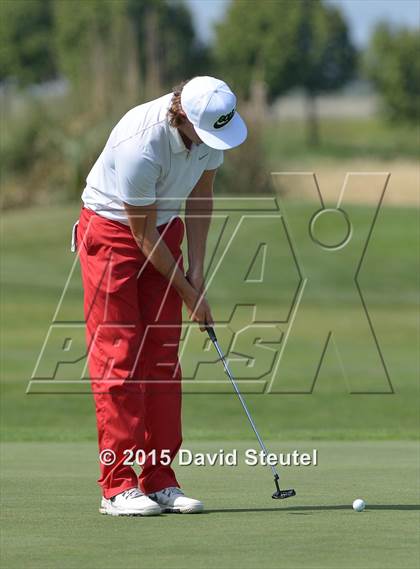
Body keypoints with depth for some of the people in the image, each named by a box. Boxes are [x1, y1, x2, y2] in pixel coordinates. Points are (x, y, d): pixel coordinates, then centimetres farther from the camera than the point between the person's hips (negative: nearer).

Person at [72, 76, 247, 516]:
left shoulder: (212, 125, -14)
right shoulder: (141, 145, -34)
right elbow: (143, 235, -23)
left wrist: (197, 267, -1)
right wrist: (188, 292, -14)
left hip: (164, 228, 7)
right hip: (111, 230, -7)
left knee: (163, 355, 2)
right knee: (117, 356, -10)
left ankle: (159, 480, 4)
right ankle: (117, 486, -9)